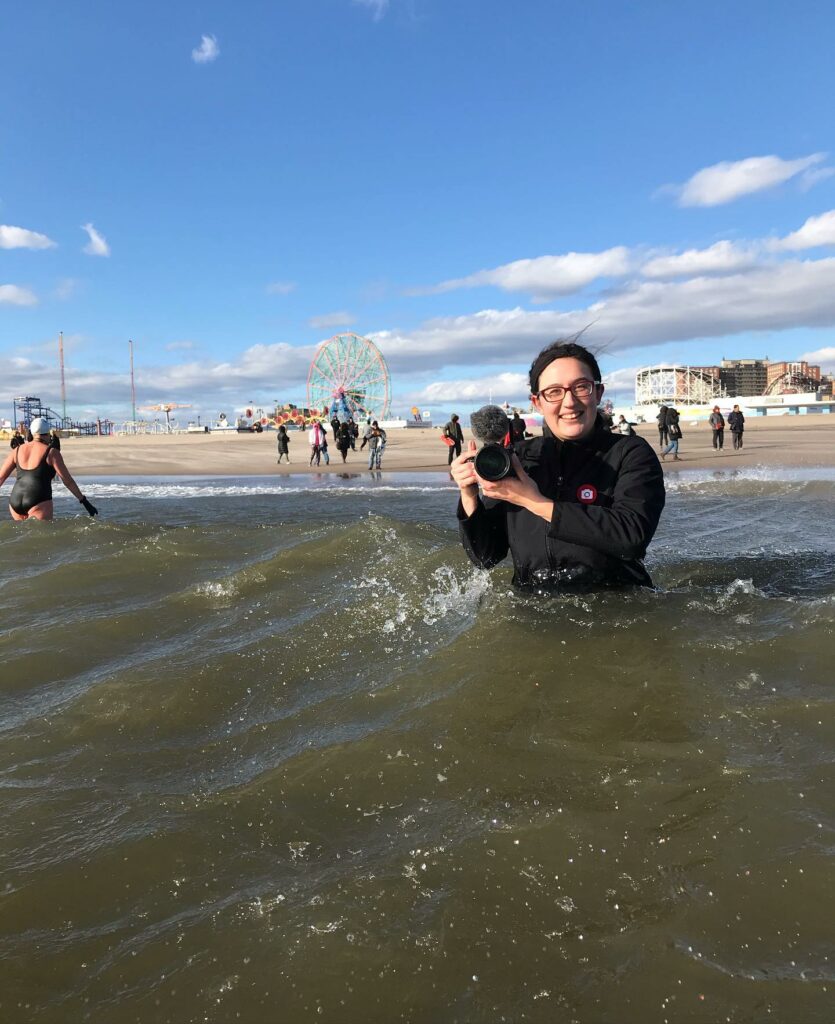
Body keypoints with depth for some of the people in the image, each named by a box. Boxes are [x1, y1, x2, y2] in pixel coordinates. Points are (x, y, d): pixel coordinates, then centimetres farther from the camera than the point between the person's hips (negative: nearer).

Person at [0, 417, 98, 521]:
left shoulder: (18, 450, 15)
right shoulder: (51, 452, 1)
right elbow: (67, 480, -2)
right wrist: (84, 501, 2)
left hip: (15, 501, 5)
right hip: (39, 502, -5)